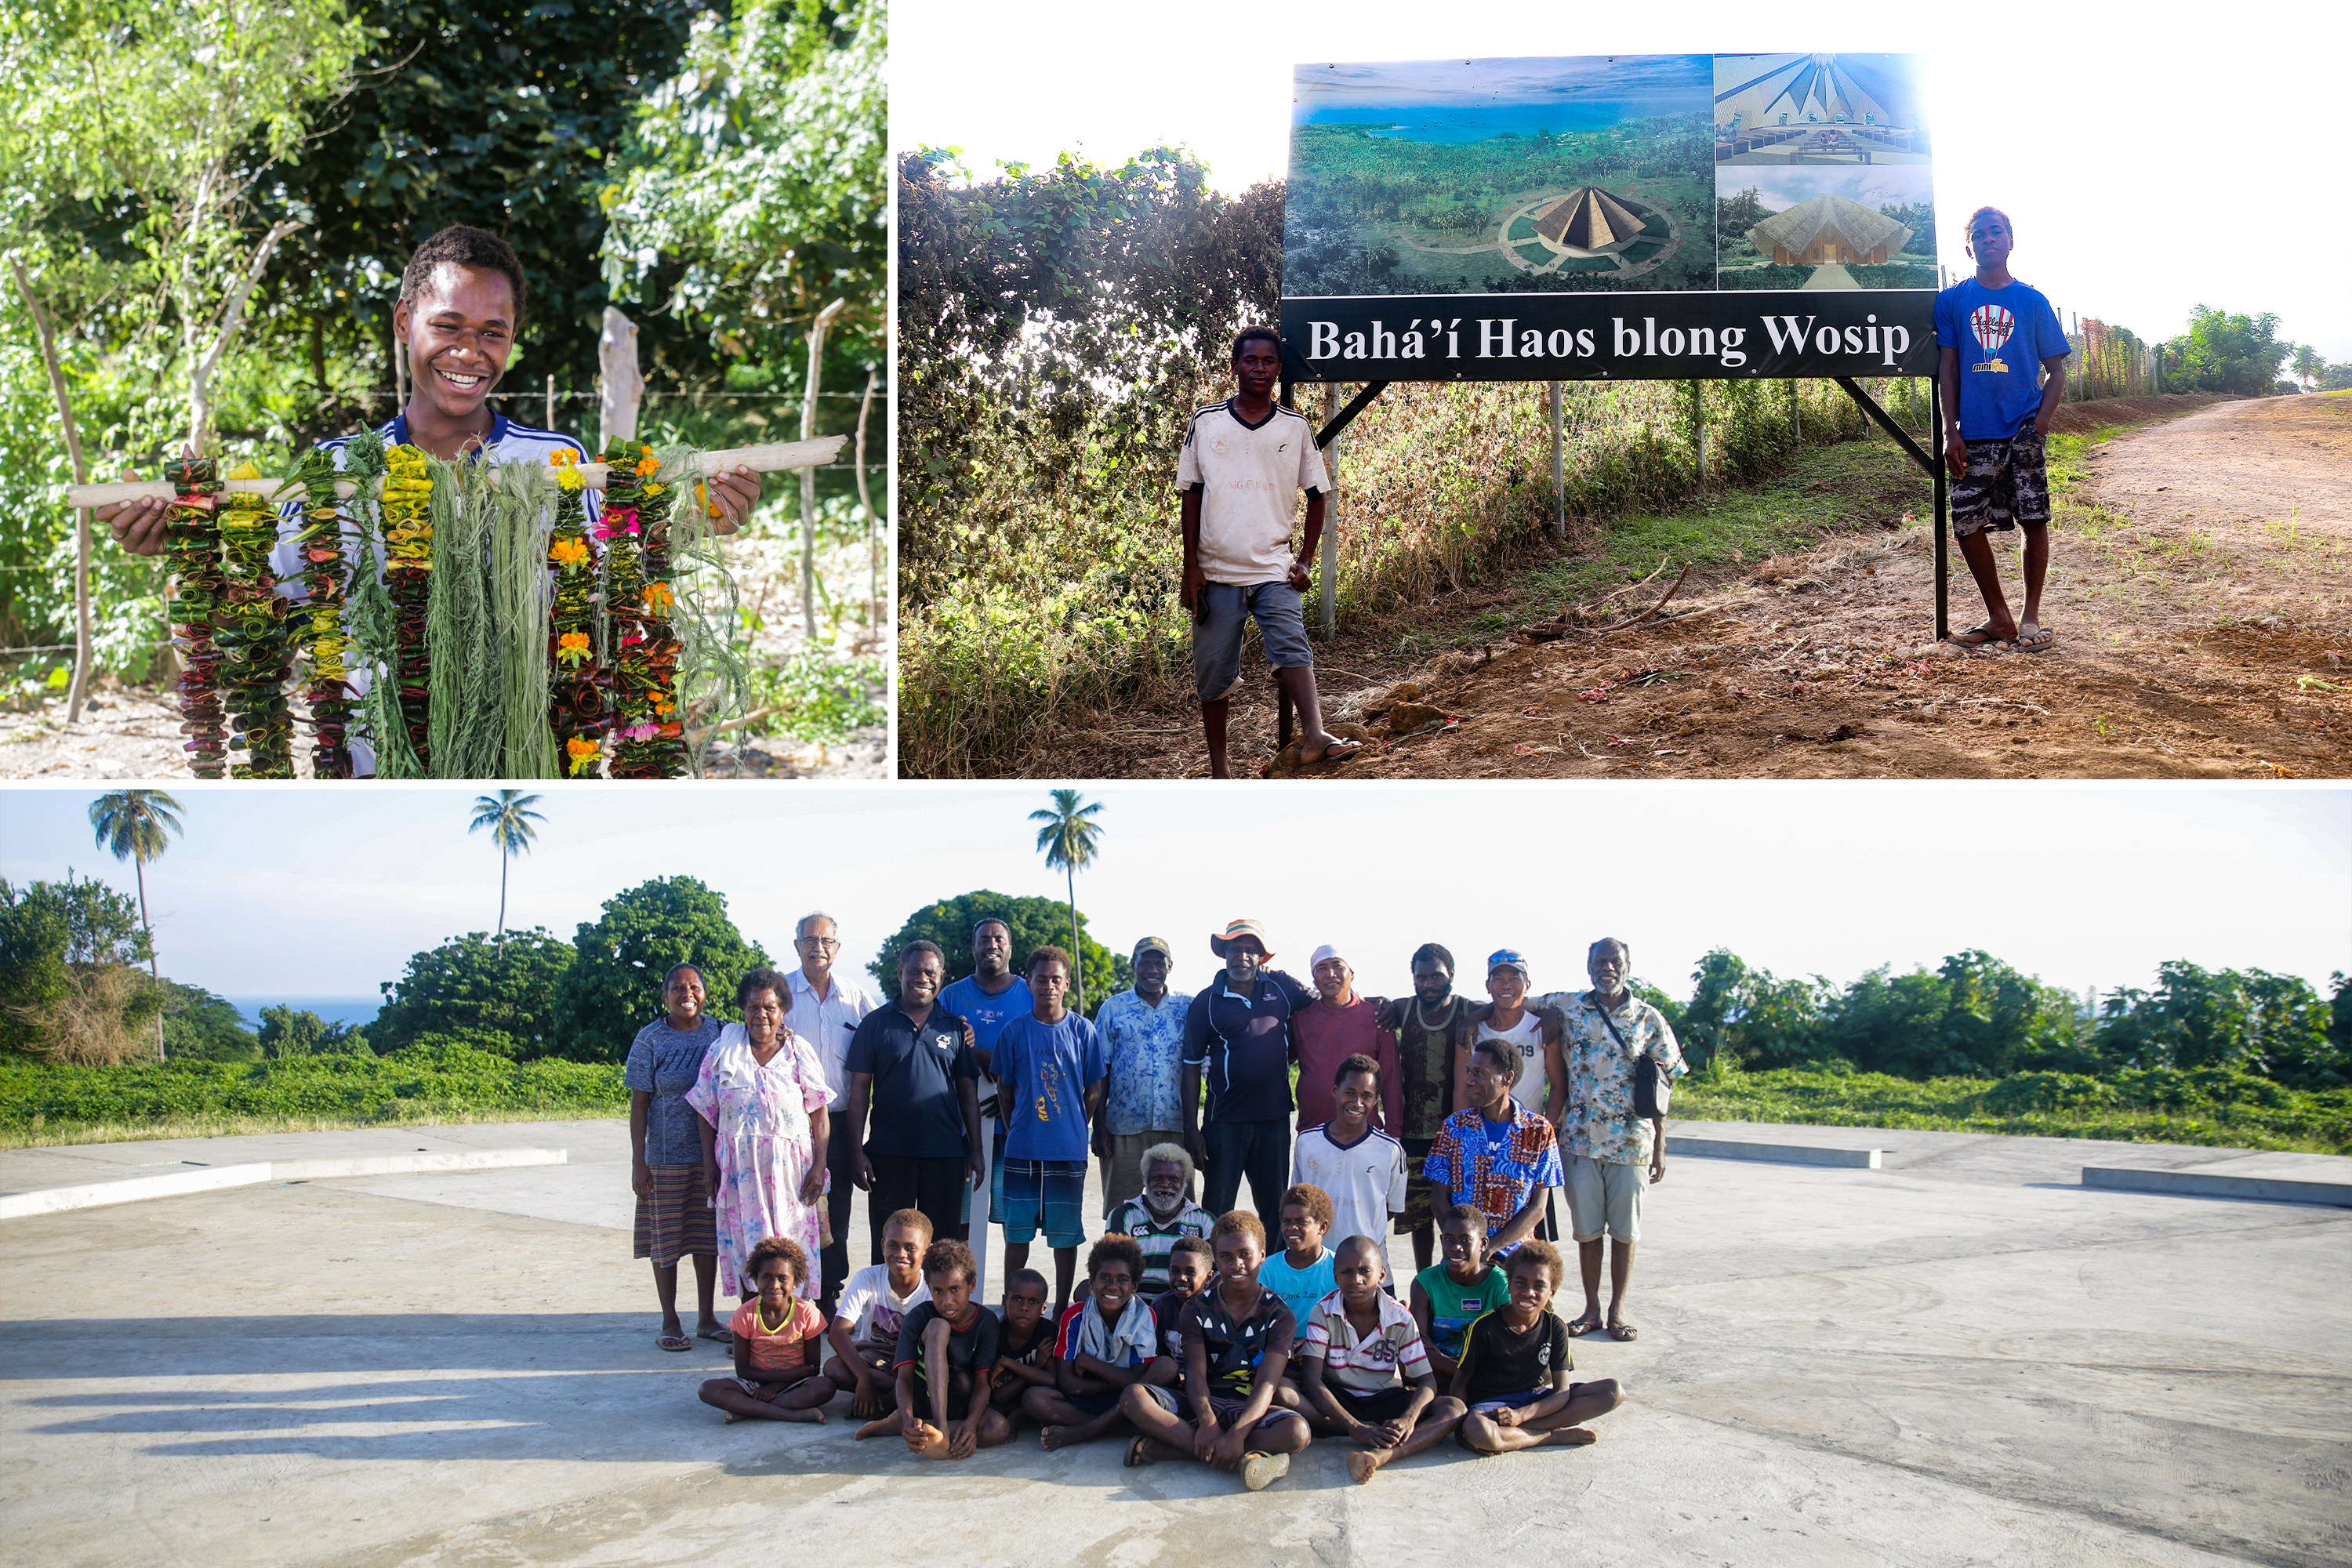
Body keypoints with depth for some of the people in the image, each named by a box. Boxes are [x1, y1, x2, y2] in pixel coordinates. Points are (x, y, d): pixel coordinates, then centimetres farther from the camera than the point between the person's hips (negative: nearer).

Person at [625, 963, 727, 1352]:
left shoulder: (719, 1033, 4)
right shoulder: (650, 1039, -4)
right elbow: (639, 1105, -4)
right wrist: (638, 1163, -9)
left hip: (713, 1154, 3)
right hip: (666, 1156, -3)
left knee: (708, 1237, 10)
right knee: (666, 1239, 4)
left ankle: (707, 1317, 22)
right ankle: (670, 1322, 16)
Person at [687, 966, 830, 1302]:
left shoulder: (799, 1053, 4)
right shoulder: (722, 1052, 7)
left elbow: (819, 1116, 2)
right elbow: (707, 1114, 9)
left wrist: (819, 1167, -5)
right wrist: (709, 1164, 2)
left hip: (790, 1168, -1)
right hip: (740, 1169, 1)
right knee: (746, 1250, 0)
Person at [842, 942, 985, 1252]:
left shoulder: (955, 1027, 9)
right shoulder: (876, 1023, 4)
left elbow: (968, 1090, 11)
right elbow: (859, 1090, 2)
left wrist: (976, 1150, 5)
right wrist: (856, 1150, -5)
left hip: (946, 1155, 2)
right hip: (888, 1153, -1)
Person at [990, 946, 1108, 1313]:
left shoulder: (1083, 1031, 2)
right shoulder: (1013, 1031, 3)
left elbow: (1094, 1092, 7)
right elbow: (1005, 1090, 10)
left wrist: (1073, 1131, 5)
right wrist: (1016, 1132, 7)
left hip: (1069, 1151, 0)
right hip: (1022, 1151, 1)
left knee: (1066, 1235, 6)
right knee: (1016, 1233, 5)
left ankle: (1062, 1311, 16)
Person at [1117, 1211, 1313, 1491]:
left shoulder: (1280, 1316, 1)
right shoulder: (1196, 1309, 5)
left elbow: (1267, 1384, -12)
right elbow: (1195, 1373, -7)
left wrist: (1236, 1434, -30)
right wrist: (1207, 1423, -29)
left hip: (1249, 1407, -1)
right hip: (1202, 1404, 1)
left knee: (1297, 1432, -34)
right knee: (1134, 1397, -26)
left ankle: (1171, 1445, -31)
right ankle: (1241, 1459, -33)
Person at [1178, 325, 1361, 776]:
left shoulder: (1296, 428, 5)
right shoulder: (1205, 424, 3)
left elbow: (1316, 496, 12)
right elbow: (1191, 497, 5)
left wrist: (1304, 560, 2)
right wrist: (1191, 567, -1)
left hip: (1274, 569, 0)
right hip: (1216, 570, 1)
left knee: (1291, 646, -23)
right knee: (1213, 672, 6)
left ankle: (1315, 735, -37)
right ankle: (1219, 765, 19)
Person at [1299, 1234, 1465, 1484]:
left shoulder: (1401, 1318, -8)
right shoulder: (1324, 1312, -12)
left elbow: (1427, 1381, -11)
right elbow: (1312, 1380, -20)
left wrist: (1408, 1419, -35)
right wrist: (1355, 1428, -35)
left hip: (1387, 1400, 1)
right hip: (1339, 1400, -1)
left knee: (1454, 1408, -24)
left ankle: (1380, 1454, -48)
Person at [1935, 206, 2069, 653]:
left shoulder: (2033, 301, 7)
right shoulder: (1953, 300, 8)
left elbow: (2056, 369, 7)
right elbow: (1948, 368, 6)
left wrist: (2042, 422, -9)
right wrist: (1951, 433, -2)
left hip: (2024, 431, -1)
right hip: (1975, 432, 1)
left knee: (2035, 520, -4)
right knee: (1967, 523, 0)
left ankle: (2031, 617, 10)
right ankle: (1999, 619, 15)